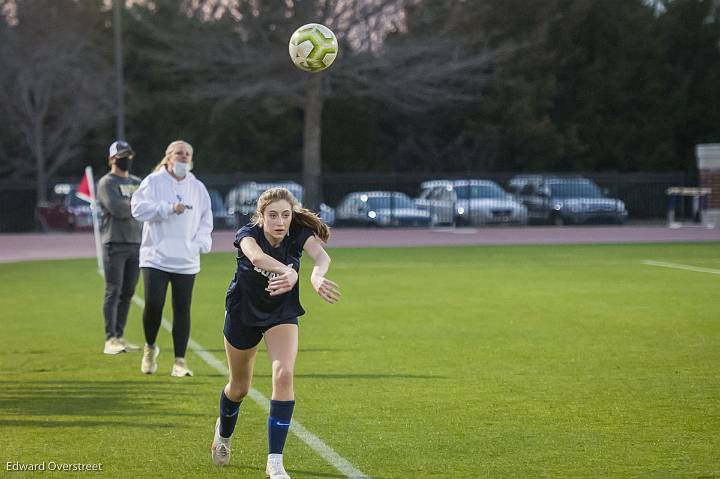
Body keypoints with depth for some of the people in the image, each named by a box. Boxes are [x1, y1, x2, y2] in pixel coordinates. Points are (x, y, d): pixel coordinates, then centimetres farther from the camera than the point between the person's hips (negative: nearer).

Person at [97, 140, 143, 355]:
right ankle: (110, 339, -8)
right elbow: (117, 209, -17)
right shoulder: (107, 183, -4)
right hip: (115, 243, -7)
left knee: (127, 293, 8)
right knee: (113, 292, -8)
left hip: (136, 243, 7)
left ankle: (120, 336, 15)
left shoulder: (137, 183, 19)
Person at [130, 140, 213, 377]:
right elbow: (139, 207, -12)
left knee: (182, 310, 1)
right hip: (156, 257, -3)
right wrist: (169, 208, -21)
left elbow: (206, 220, 18)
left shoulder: (198, 188, 14)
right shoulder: (153, 182, 2)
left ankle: (180, 361, 7)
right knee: (153, 304, -12)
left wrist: (201, 241, -1)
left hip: (186, 261, 3)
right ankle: (150, 348, 15)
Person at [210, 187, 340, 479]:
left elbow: (321, 256, -42)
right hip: (243, 314, -1)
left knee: (284, 375, -22)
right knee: (240, 386, 15)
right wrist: (291, 273, -71)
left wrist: (316, 275, -67)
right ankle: (224, 432, 50)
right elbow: (257, 257, -51)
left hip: (282, 315, 1)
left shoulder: (299, 234, -21)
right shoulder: (248, 234, -27)